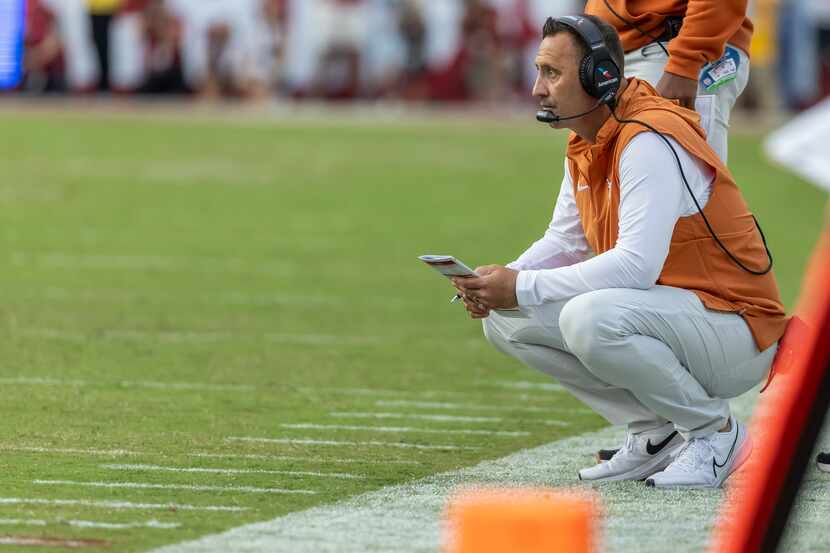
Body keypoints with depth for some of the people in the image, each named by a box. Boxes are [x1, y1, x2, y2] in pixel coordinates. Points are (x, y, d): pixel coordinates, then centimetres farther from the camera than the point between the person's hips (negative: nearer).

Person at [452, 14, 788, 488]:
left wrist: (523, 287, -27)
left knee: (590, 317, -35)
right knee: (506, 320, 1)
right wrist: (501, 282, -6)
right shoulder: (584, 146, 8)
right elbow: (565, 242, 16)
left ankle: (715, 433, -12)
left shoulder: (650, 141, -22)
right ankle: (658, 432, 7)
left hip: (738, 333, -10)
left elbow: (637, 265, -30)